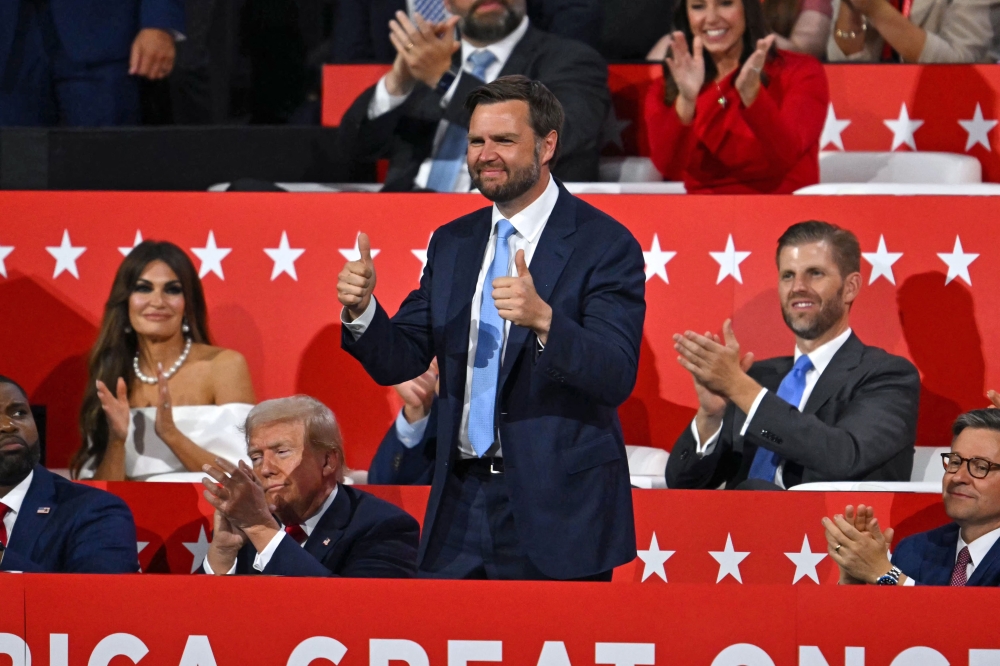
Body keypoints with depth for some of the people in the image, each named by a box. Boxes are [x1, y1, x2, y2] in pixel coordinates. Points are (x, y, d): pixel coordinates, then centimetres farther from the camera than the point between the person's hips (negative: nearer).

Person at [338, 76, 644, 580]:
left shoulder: (605, 245, -7)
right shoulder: (452, 244, 12)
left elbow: (617, 377, -18)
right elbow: (399, 361, 9)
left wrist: (543, 319, -35)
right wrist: (361, 310, -12)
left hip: (558, 509, -5)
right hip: (461, 502, 5)